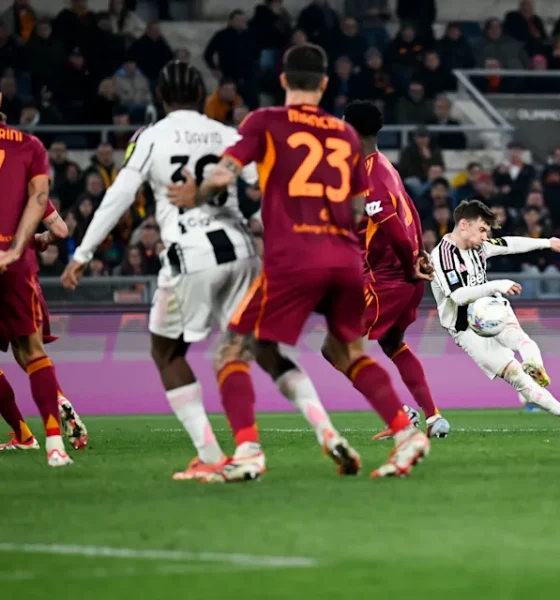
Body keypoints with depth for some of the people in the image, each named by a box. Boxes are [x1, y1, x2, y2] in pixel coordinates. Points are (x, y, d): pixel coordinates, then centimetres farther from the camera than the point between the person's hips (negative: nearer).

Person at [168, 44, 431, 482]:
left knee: (234, 353, 4)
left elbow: (223, 175, -4)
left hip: (292, 258, -5)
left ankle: (248, 451, -14)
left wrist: (192, 200, 13)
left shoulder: (265, 122, 5)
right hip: (346, 258, 5)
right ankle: (406, 432, 15)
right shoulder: (346, 133, 18)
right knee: (346, 351, 27)